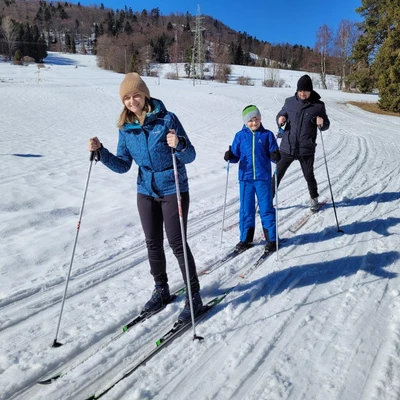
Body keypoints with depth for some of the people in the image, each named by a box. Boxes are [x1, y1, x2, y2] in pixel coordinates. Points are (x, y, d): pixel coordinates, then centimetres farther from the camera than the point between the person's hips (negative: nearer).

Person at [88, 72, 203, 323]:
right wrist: (101, 152, -9)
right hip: (146, 192, 5)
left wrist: (178, 145, -33)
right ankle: (161, 290, 32)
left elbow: (190, 156, -12)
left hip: (174, 190, -5)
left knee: (177, 243, -2)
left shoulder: (167, 119, -12)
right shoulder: (126, 128, 2)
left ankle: (194, 296, 14)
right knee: (153, 243, 13)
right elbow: (123, 166, 5)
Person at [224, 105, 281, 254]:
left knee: (266, 208, 3)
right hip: (245, 177, 2)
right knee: (246, 209, 8)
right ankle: (245, 238, 22)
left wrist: (276, 156, -18)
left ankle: (271, 239, 16)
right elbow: (236, 156, 9)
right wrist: (230, 156, -12)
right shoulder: (240, 136, 7)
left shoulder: (267, 135, 4)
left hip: (263, 177, -1)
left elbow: (273, 154, 3)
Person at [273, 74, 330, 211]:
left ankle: (314, 198, 38)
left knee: (309, 176, 13)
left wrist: (321, 123, -17)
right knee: (277, 175, 5)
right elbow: (281, 114, 14)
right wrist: (280, 119, -10)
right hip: (287, 147, 1)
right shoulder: (290, 102, 0)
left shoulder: (318, 105, -2)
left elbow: (326, 125, 7)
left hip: (306, 149, -1)